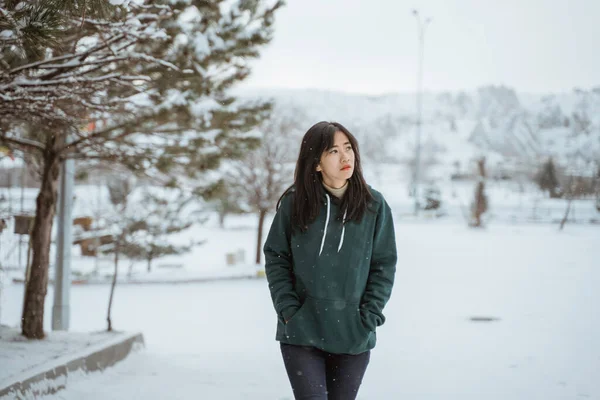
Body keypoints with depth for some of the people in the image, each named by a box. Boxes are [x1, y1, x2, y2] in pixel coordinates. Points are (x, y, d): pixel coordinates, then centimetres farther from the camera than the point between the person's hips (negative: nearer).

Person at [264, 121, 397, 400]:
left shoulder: (373, 205, -2)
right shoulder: (294, 203, -3)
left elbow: (384, 265, 2)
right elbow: (275, 258, 3)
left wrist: (369, 316, -6)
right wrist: (288, 309, -6)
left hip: (353, 337, 1)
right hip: (301, 333, -1)